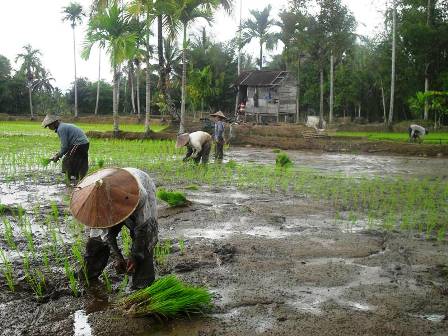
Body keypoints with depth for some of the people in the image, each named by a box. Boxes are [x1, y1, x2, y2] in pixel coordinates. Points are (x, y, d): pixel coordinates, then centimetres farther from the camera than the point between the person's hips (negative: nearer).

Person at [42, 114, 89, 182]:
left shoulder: (61, 129, -12)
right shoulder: (64, 126, 19)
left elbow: (64, 146, -15)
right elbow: (67, 143, 22)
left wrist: (58, 156, -4)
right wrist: (59, 152, 18)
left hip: (79, 144, -10)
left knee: (67, 162, -1)